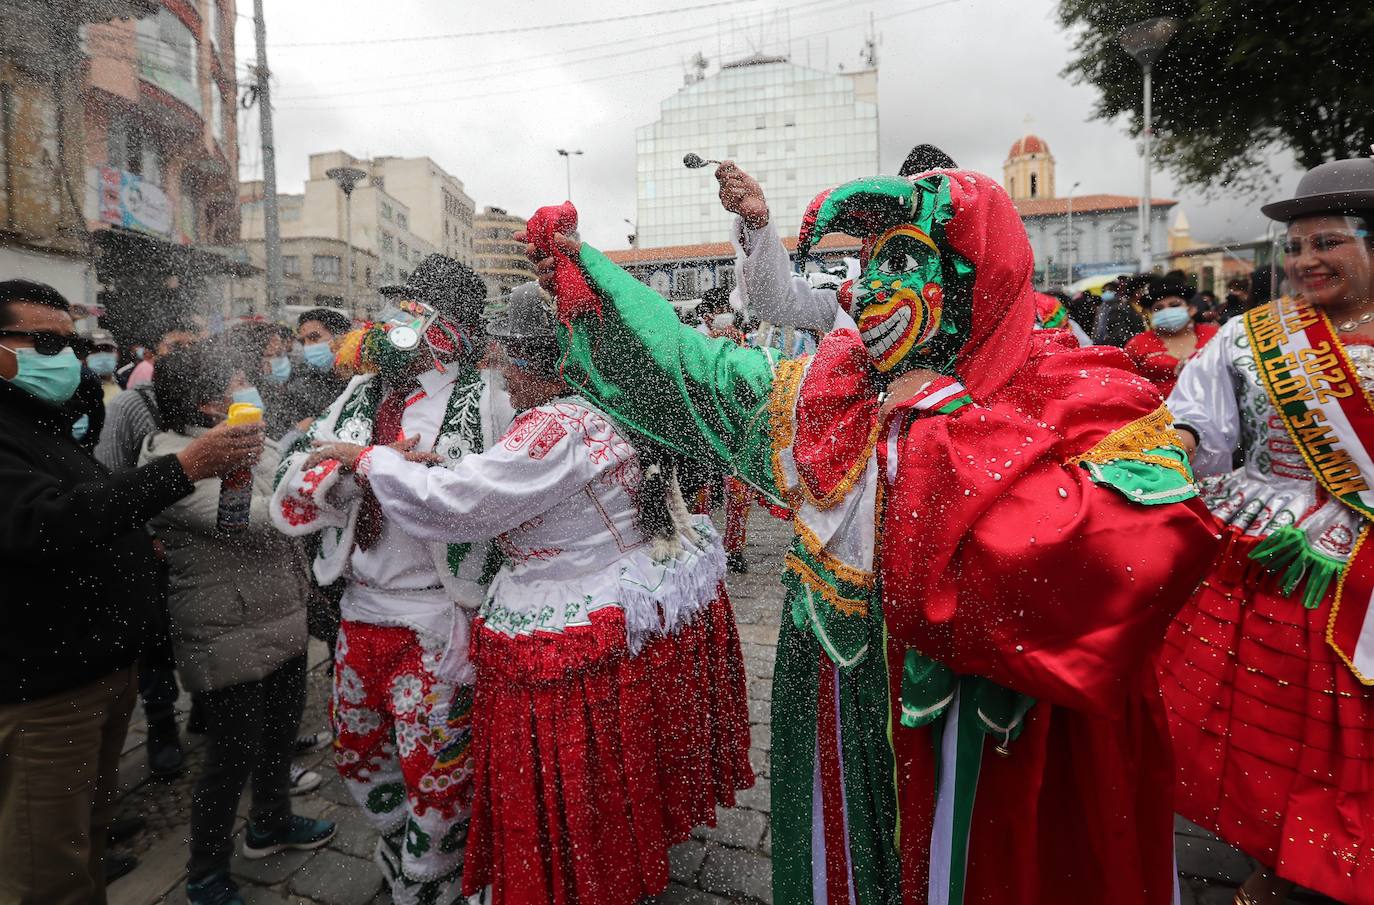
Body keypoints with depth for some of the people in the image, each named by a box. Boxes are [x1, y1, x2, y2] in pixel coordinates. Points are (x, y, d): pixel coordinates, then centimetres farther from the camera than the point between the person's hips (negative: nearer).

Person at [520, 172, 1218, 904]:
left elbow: (1159, 538, -32)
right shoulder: (829, 389, -1)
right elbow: (688, 365, 8)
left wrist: (948, 425, -27)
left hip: (997, 750, -3)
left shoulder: (1077, 399, -14)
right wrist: (577, 260, 13)